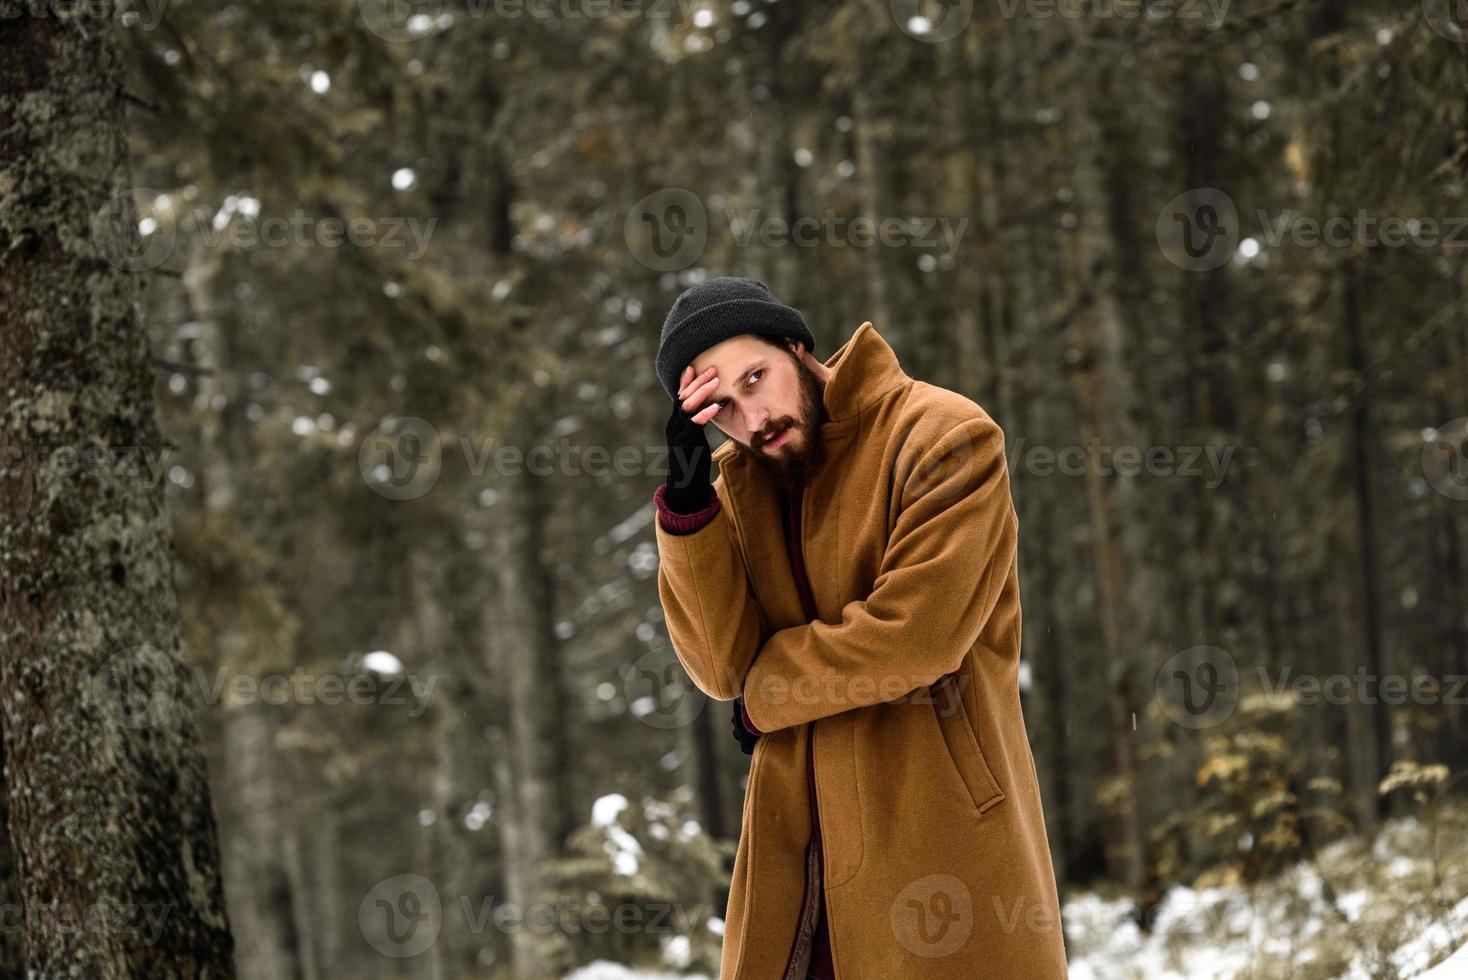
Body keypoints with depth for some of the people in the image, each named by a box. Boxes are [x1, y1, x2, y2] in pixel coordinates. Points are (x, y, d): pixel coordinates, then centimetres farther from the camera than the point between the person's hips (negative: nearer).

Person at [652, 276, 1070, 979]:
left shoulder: (946, 438, -9)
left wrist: (765, 692, -6)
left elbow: (914, 633, -18)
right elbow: (723, 666, -2)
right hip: (795, 840, 5)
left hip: (936, 831, -5)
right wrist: (686, 498, -12)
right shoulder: (740, 484, 9)